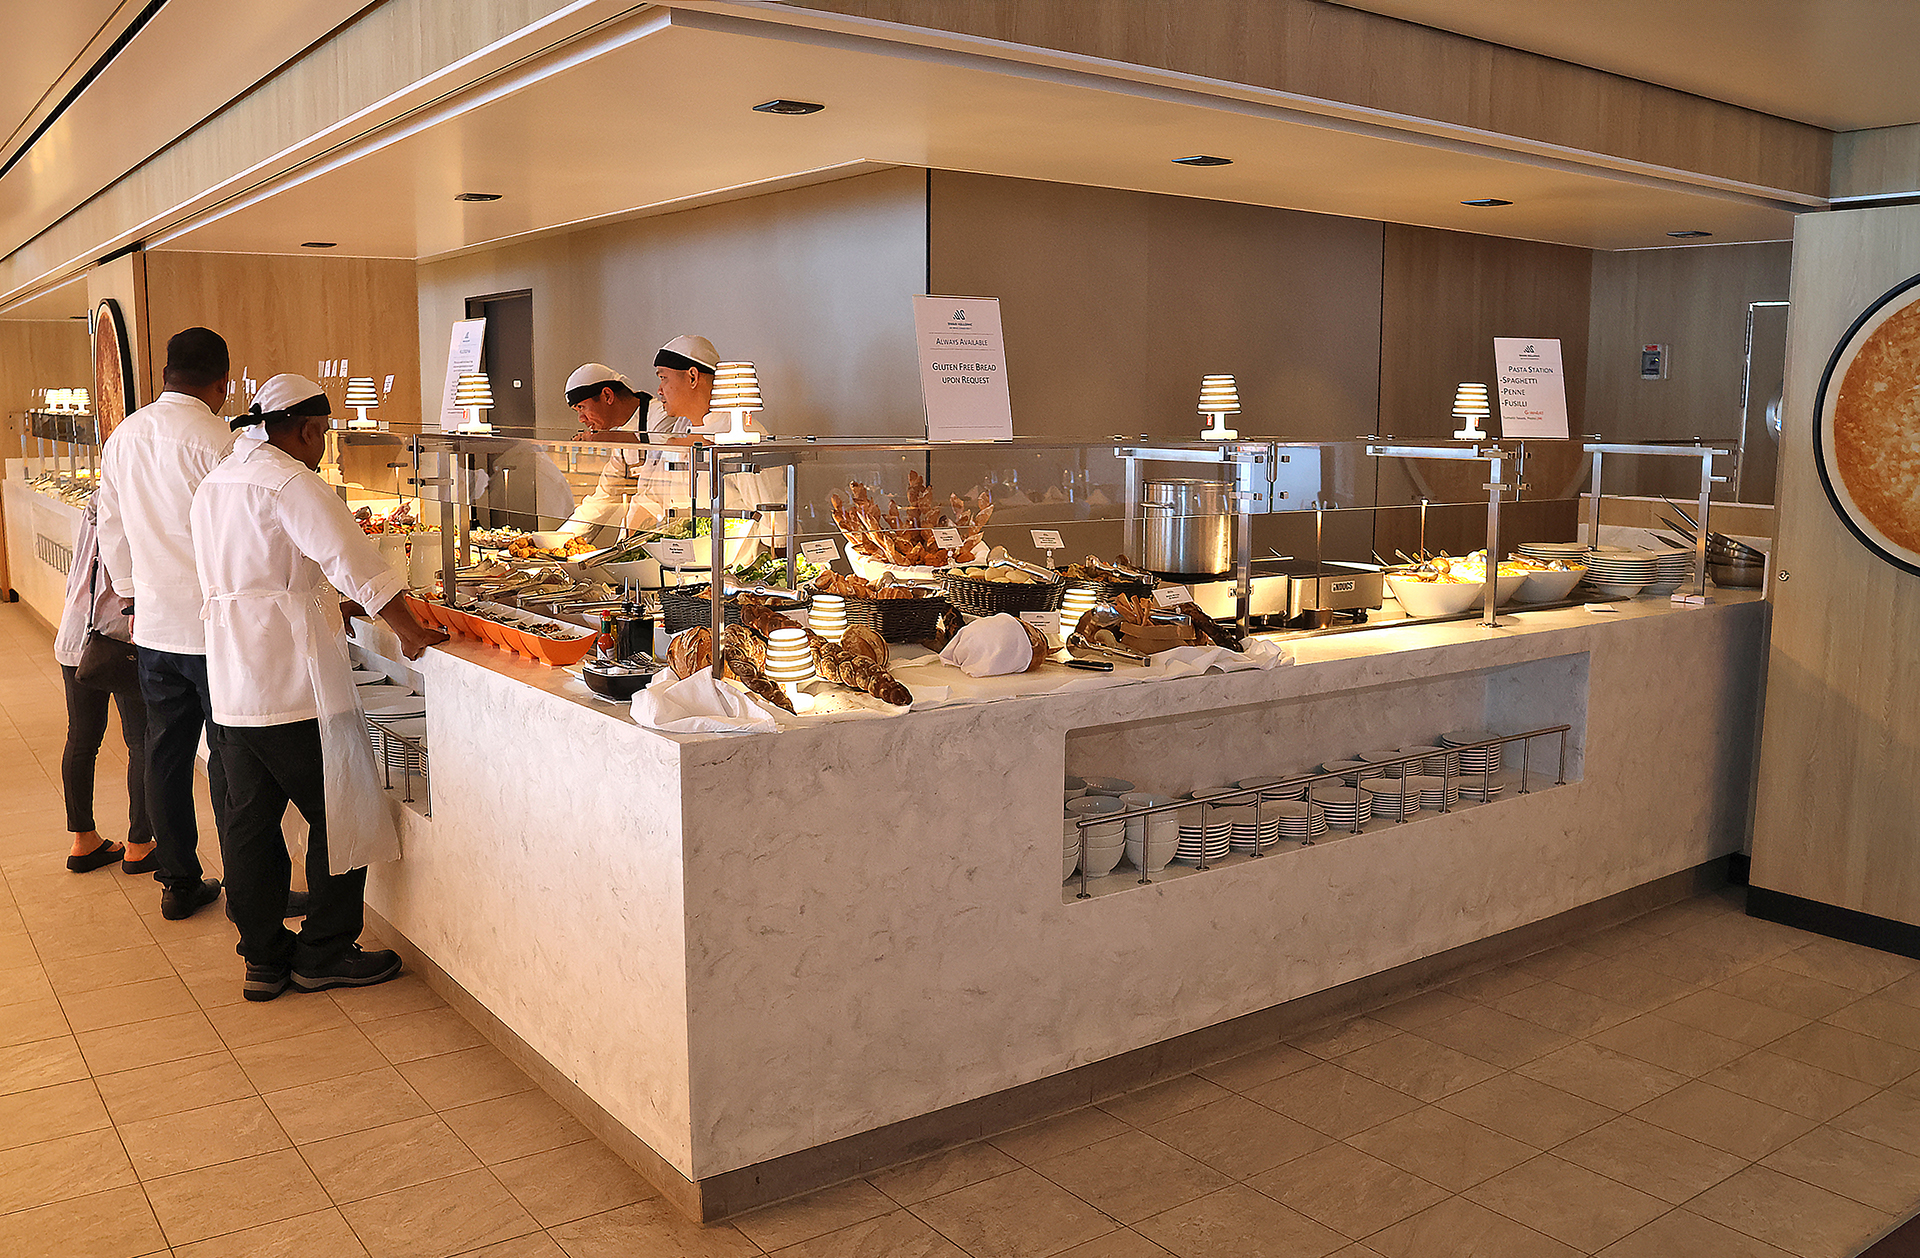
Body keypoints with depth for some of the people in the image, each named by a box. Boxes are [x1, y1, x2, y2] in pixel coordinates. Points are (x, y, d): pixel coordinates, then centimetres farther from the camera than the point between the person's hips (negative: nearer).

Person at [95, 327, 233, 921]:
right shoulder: (215, 438, -15)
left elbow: (111, 530, 15)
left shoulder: (123, 437, 8)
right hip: (215, 626, -6)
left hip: (154, 625, 7)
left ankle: (179, 882, 23)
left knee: (165, 754, 13)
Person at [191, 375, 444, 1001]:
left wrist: (337, 606, 24)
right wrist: (409, 631, -12)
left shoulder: (215, 484, 17)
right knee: (340, 814, 3)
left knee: (250, 820, 12)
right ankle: (325, 954, 11)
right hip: (296, 682, -9)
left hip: (231, 684, 9)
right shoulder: (291, 481, -11)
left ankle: (264, 957, 21)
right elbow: (354, 561, -18)